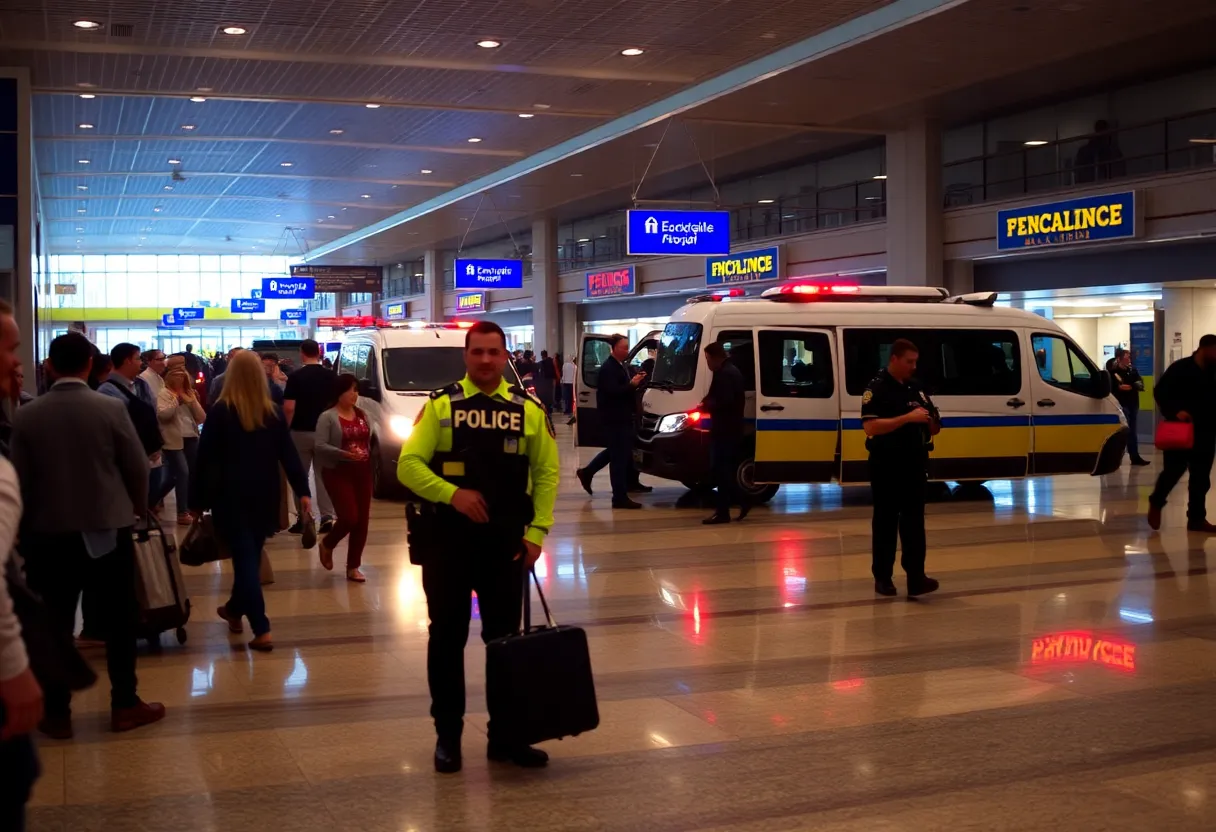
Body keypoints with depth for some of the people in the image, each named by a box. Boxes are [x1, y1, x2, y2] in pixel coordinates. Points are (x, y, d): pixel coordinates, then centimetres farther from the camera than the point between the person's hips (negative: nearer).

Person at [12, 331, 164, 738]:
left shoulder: (26, 416, -6)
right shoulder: (111, 409, -10)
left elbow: (19, 478, 1)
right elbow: (138, 467, -4)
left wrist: (29, 524, 16)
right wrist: (137, 508, 15)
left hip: (48, 534, 1)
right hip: (108, 530, -1)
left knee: (55, 625, 9)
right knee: (118, 621, 10)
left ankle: (57, 714, 14)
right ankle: (125, 705, 16)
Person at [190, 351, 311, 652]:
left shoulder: (221, 411, -8)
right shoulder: (274, 412, 2)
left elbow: (205, 459, -7)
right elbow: (289, 455, -1)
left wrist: (197, 501, -1)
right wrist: (303, 491, 0)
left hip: (231, 495, -4)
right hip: (264, 495, 4)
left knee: (244, 557, -3)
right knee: (251, 556, 20)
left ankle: (262, 630, -11)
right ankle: (235, 609, 39)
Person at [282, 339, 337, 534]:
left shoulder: (296, 377, -9)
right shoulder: (330, 376, 1)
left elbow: (289, 408, -15)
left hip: (300, 431, -3)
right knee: (323, 475, 7)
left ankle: (302, 519, 7)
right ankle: (327, 517, -1)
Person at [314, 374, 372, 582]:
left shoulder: (362, 415, 10)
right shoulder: (328, 417, -9)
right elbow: (319, 446, -18)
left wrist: (368, 460, 10)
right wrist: (345, 454, -26)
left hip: (362, 472, 6)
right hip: (338, 473, -6)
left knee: (362, 520, 2)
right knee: (349, 517, -13)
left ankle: (353, 567, 12)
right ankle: (326, 544, 18)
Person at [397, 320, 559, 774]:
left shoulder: (529, 410, 4)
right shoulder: (440, 406, -1)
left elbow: (547, 472, 7)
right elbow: (408, 465, -6)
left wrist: (537, 531, -2)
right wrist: (452, 493, -21)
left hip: (505, 541, 2)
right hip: (448, 538, -1)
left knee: (505, 637, 8)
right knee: (447, 636, 6)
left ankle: (505, 734, 20)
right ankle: (448, 734, 18)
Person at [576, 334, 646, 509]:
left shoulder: (623, 366, 13)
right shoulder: (608, 368, -17)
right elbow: (612, 391, -26)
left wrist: (637, 380, -1)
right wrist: (632, 384, -27)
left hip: (622, 415, 10)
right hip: (614, 417, -10)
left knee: (616, 451, 21)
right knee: (619, 455, -7)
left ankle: (587, 472, 35)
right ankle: (620, 497, -3)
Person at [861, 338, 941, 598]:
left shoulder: (916, 389, 11)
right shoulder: (877, 388, -8)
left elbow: (932, 428, 17)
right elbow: (870, 427, -21)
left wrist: (933, 423, -8)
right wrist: (907, 417, -24)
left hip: (914, 464, 5)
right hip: (887, 465, -5)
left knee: (914, 522, -1)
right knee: (885, 522, 4)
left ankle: (916, 577, -5)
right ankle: (882, 577, 13)